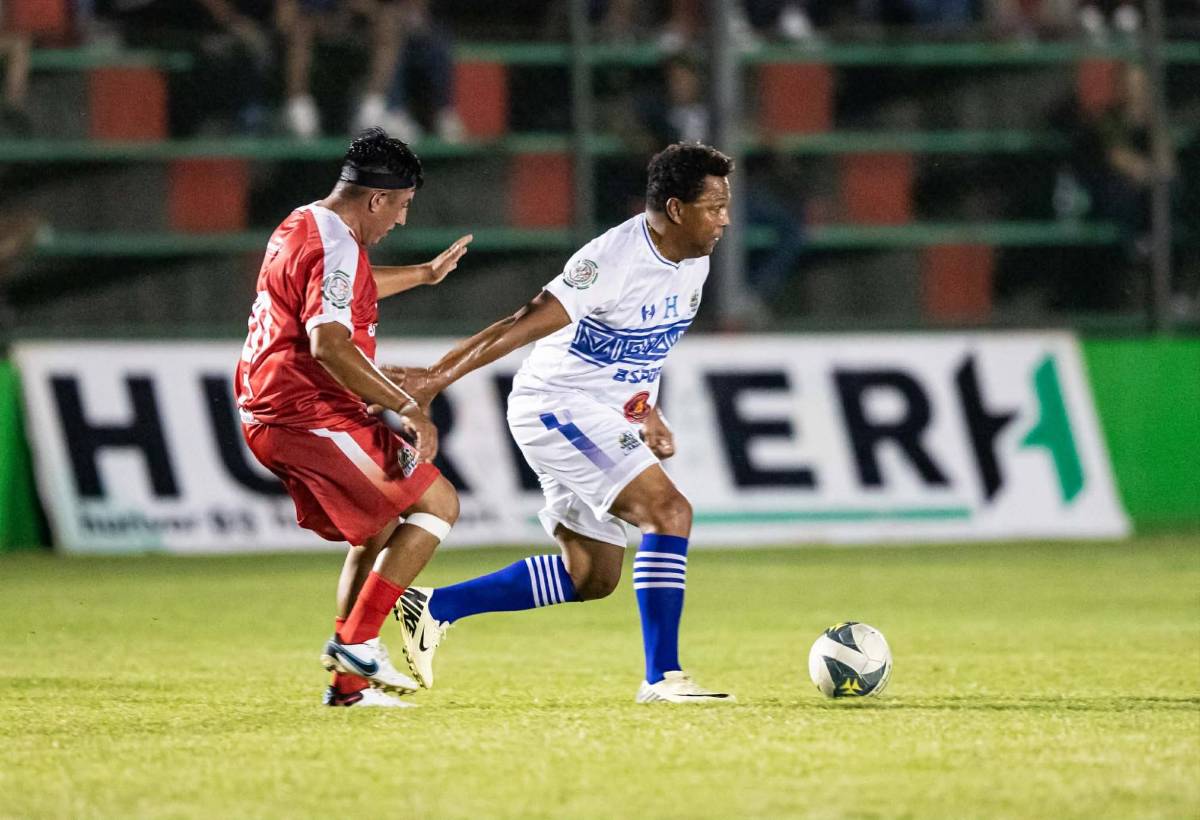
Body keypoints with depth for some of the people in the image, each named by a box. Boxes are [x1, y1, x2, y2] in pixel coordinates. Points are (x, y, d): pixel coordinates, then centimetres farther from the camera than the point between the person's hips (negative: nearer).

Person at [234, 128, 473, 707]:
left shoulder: (301, 226, 16)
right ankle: (356, 641, -12)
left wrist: (426, 274, 48)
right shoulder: (335, 248, -17)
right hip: (312, 415, -10)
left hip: (268, 416, 10)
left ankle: (349, 683, 13)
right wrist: (407, 409, -32)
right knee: (438, 503, -7)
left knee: (380, 532, 18)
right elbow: (328, 344, -31)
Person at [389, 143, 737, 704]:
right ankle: (662, 677, -18)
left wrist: (647, 413, 13)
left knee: (591, 577, 10)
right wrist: (439, 377, -28)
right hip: (556, 406, -10)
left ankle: (432, 608, 17)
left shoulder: (693, 262, 4)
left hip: (607, 419, 10)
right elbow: (525, 325, -26)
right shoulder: (614, 259, -24)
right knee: (669, 511, -21)